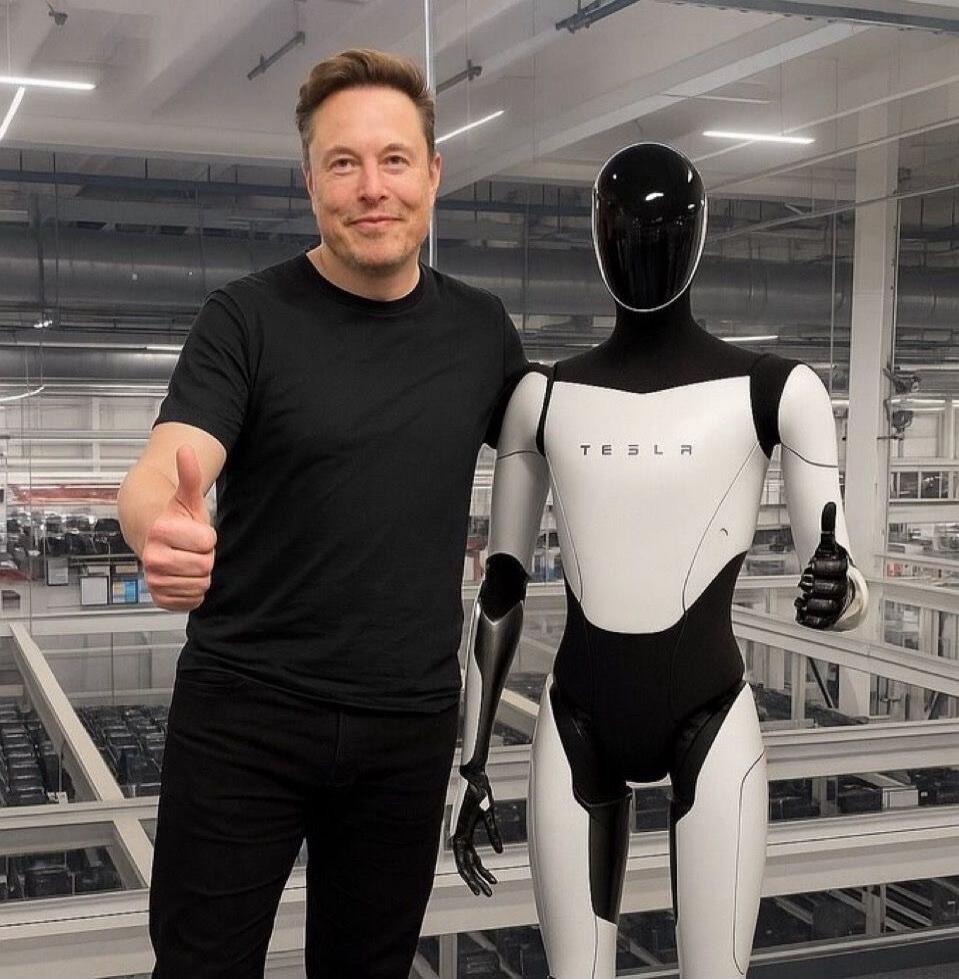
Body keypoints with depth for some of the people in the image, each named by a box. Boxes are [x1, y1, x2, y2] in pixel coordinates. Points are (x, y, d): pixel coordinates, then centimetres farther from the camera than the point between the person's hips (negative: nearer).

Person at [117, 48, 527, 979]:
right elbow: (159, 472, -23)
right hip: (245, 715, -2)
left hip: (411, 724, 3)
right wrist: (160, 526, -46)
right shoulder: (247, 318, -9)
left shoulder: (482, 330, 2)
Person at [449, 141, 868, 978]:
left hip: (712, 722, -2)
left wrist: (838, 592, -27)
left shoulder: (775, 389, -2)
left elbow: (841, 578, -1)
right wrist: (473, 764, 8)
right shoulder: (544, 395, 5)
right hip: (577, 724, 2)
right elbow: (500, 587, 8)